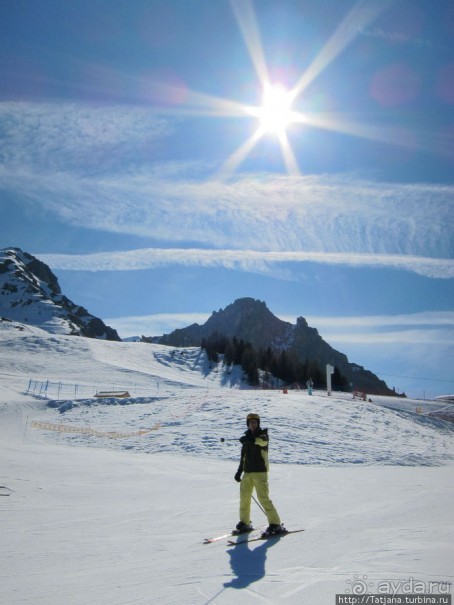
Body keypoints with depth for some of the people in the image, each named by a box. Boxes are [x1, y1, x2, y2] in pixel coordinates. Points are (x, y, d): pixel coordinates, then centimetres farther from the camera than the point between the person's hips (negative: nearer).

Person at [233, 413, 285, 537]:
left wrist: (251, 439, -44)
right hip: (247, 472, 6)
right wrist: (239, 471, 22)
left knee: (263, 498, -12)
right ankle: (245, 523, 23)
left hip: (260, 471, -6)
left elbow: (263, 441, -30)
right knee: (244, 498, 7)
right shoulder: (247, 437, 15)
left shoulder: (263, 434, -3)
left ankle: (276, 524, -3)